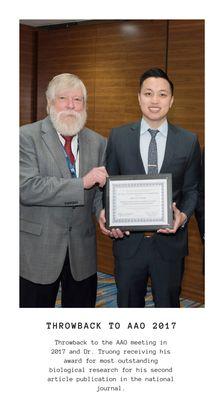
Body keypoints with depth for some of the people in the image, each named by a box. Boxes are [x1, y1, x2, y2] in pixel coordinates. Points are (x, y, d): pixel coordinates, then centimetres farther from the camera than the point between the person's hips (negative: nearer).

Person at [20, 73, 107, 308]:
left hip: (83, 252, 4)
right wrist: (82, 182, -22)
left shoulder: (98, 143, 7)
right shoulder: (27, 136, -7)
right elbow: (27, 188, -20)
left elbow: (99, 193, 12)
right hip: (38, 251, -4)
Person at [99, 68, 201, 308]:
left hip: (169, 241, 0)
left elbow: (191, 190, 5)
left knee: (168, 304, 17)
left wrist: (183, 215, -15)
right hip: (128, 240, 0)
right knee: (128, 304, 17)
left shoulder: (189, 141, -1)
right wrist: (105, 214, -14)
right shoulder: (118, 137, -1)